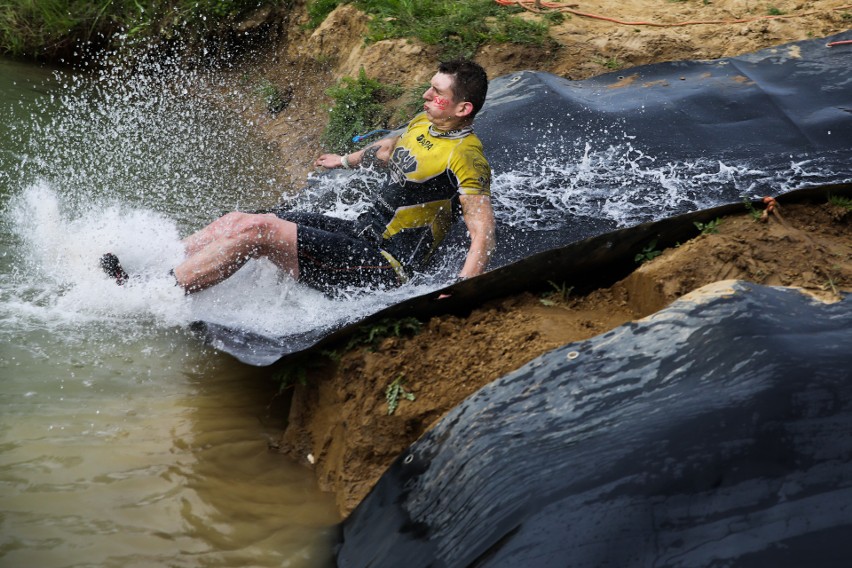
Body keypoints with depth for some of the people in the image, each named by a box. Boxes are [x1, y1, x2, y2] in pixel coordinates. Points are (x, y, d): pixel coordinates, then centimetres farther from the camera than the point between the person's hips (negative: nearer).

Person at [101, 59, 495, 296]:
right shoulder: (424, 124, 10)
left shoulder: (466, 158, -17)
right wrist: (348, 160, 48)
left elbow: (484, 233, -23)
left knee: (258, 230, -21)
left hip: (385, 268, -9)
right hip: (362, 231, 9)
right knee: (235, 222, -1)